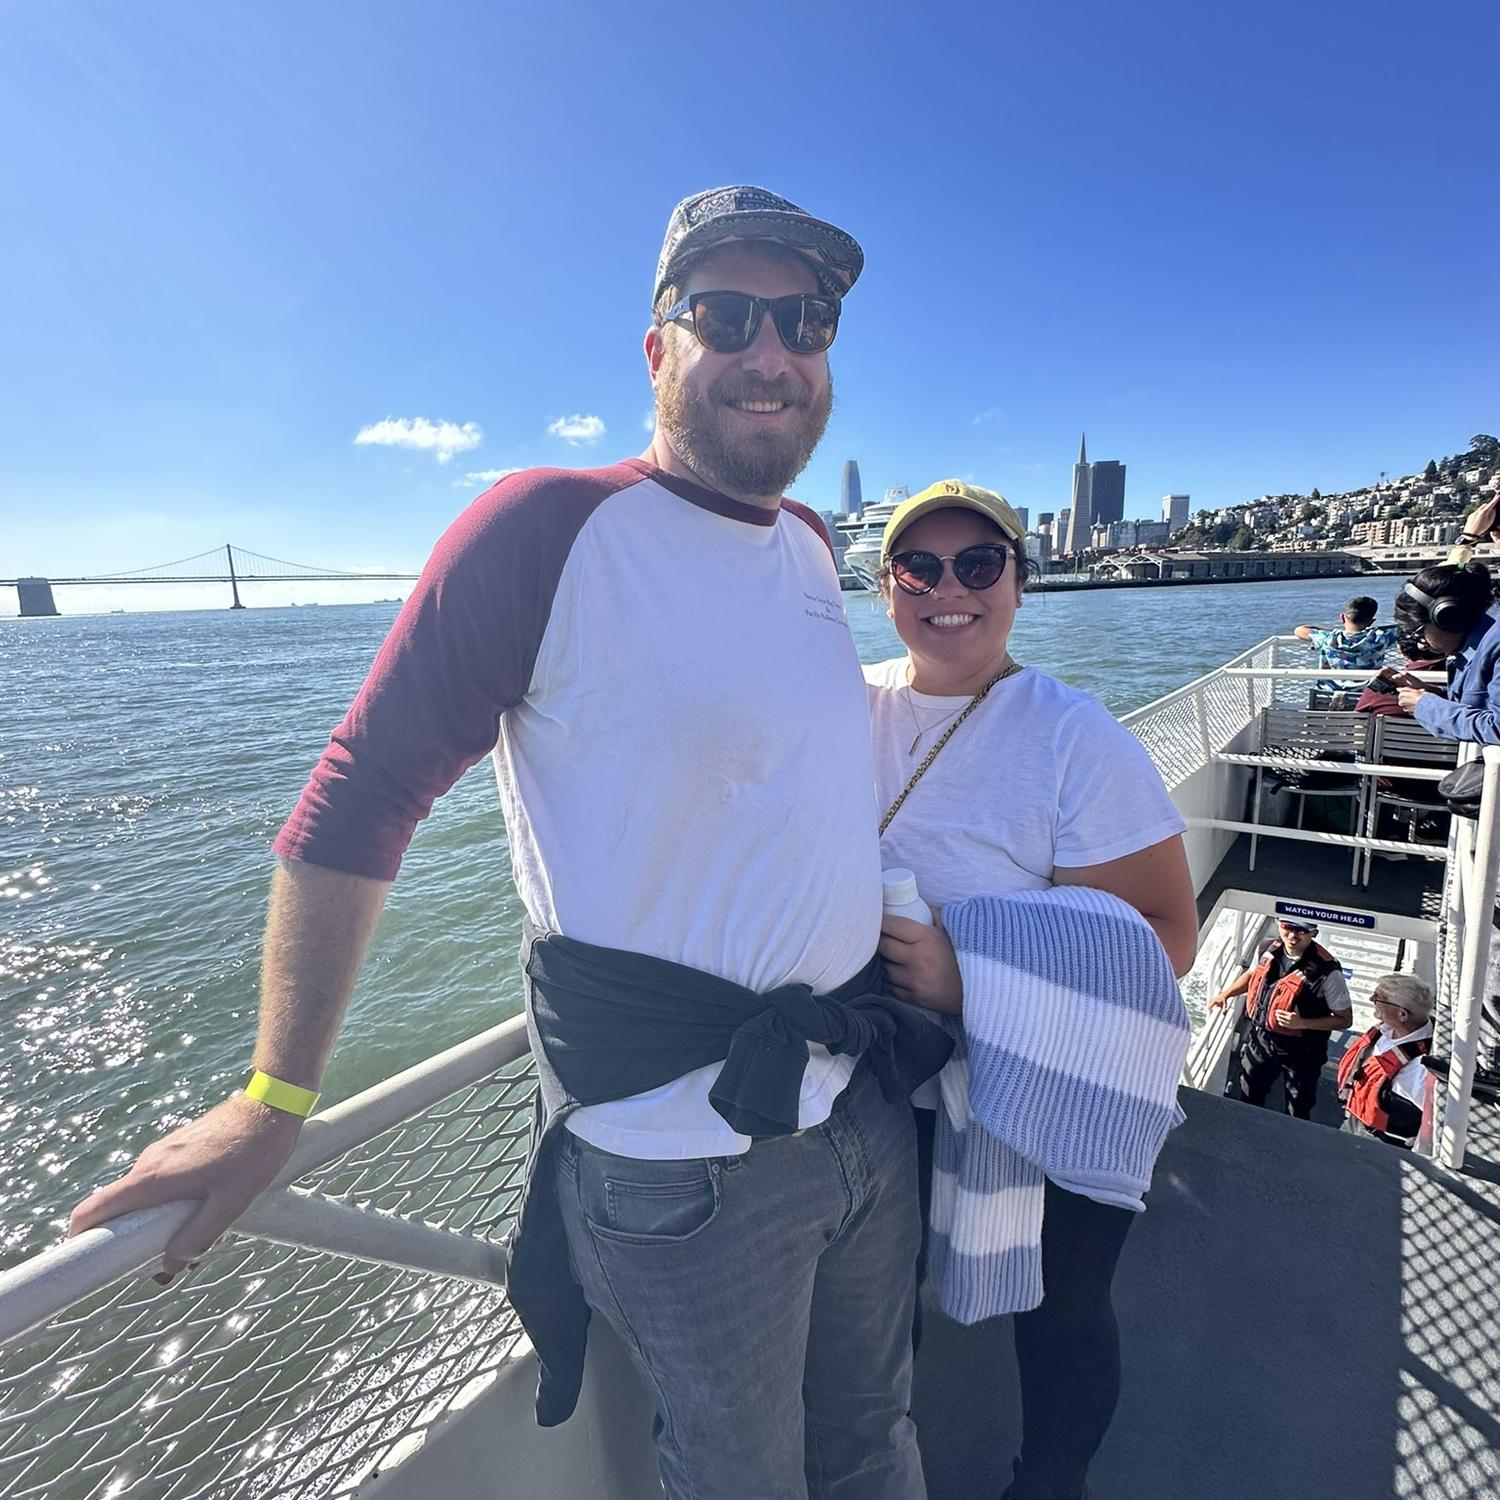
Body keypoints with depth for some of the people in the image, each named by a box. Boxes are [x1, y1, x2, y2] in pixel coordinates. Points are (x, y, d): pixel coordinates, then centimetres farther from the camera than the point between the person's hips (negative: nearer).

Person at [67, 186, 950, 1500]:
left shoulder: (813, 546, 5)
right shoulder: (548, 530, -18)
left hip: (869, 1105, 7)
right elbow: (358, 805, -14)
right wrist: (273, 1102, -12)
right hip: (686, 1164, -6)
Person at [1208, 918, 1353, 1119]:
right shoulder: (1269, 949, -11)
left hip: (1300, 1052, -4)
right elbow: (1252, 973, 11)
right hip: (1259, 1039, 5)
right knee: (1248, 1097, 25)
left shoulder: (1327, 971, -27)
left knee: (1298, 1112, 18)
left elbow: (1344, 1019, -16)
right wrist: (1225, 993, 0)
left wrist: (1302, 1023, -29)